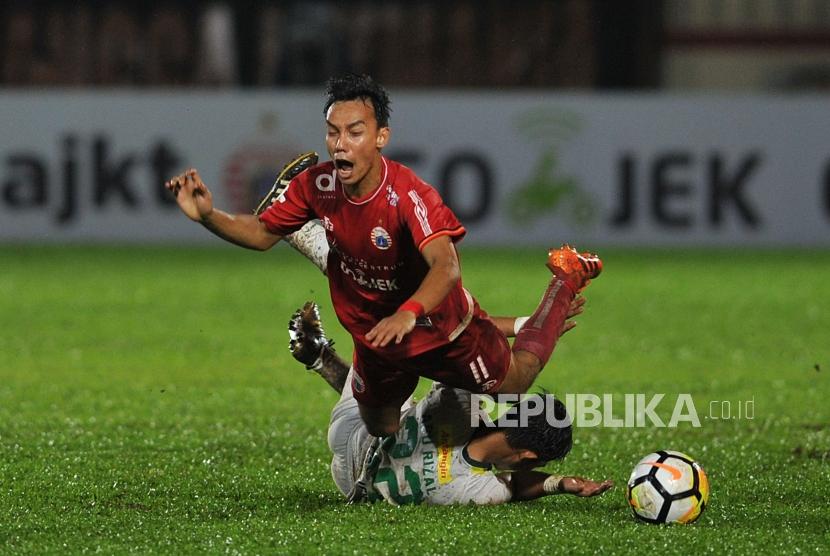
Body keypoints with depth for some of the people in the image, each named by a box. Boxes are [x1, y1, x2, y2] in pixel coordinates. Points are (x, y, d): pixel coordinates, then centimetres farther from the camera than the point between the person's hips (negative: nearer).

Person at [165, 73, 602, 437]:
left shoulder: (408, 195, -36)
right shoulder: (317, 185, -21)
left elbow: (446, 266, -49)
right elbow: (262, 234, -7)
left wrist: (408, 314, -68)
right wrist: (206, 216, -26)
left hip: (442, 331, -4)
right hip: (374, 337, 4)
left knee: (514, 381, 17)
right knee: (380, 433, 21)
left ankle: (565, 279, 36)